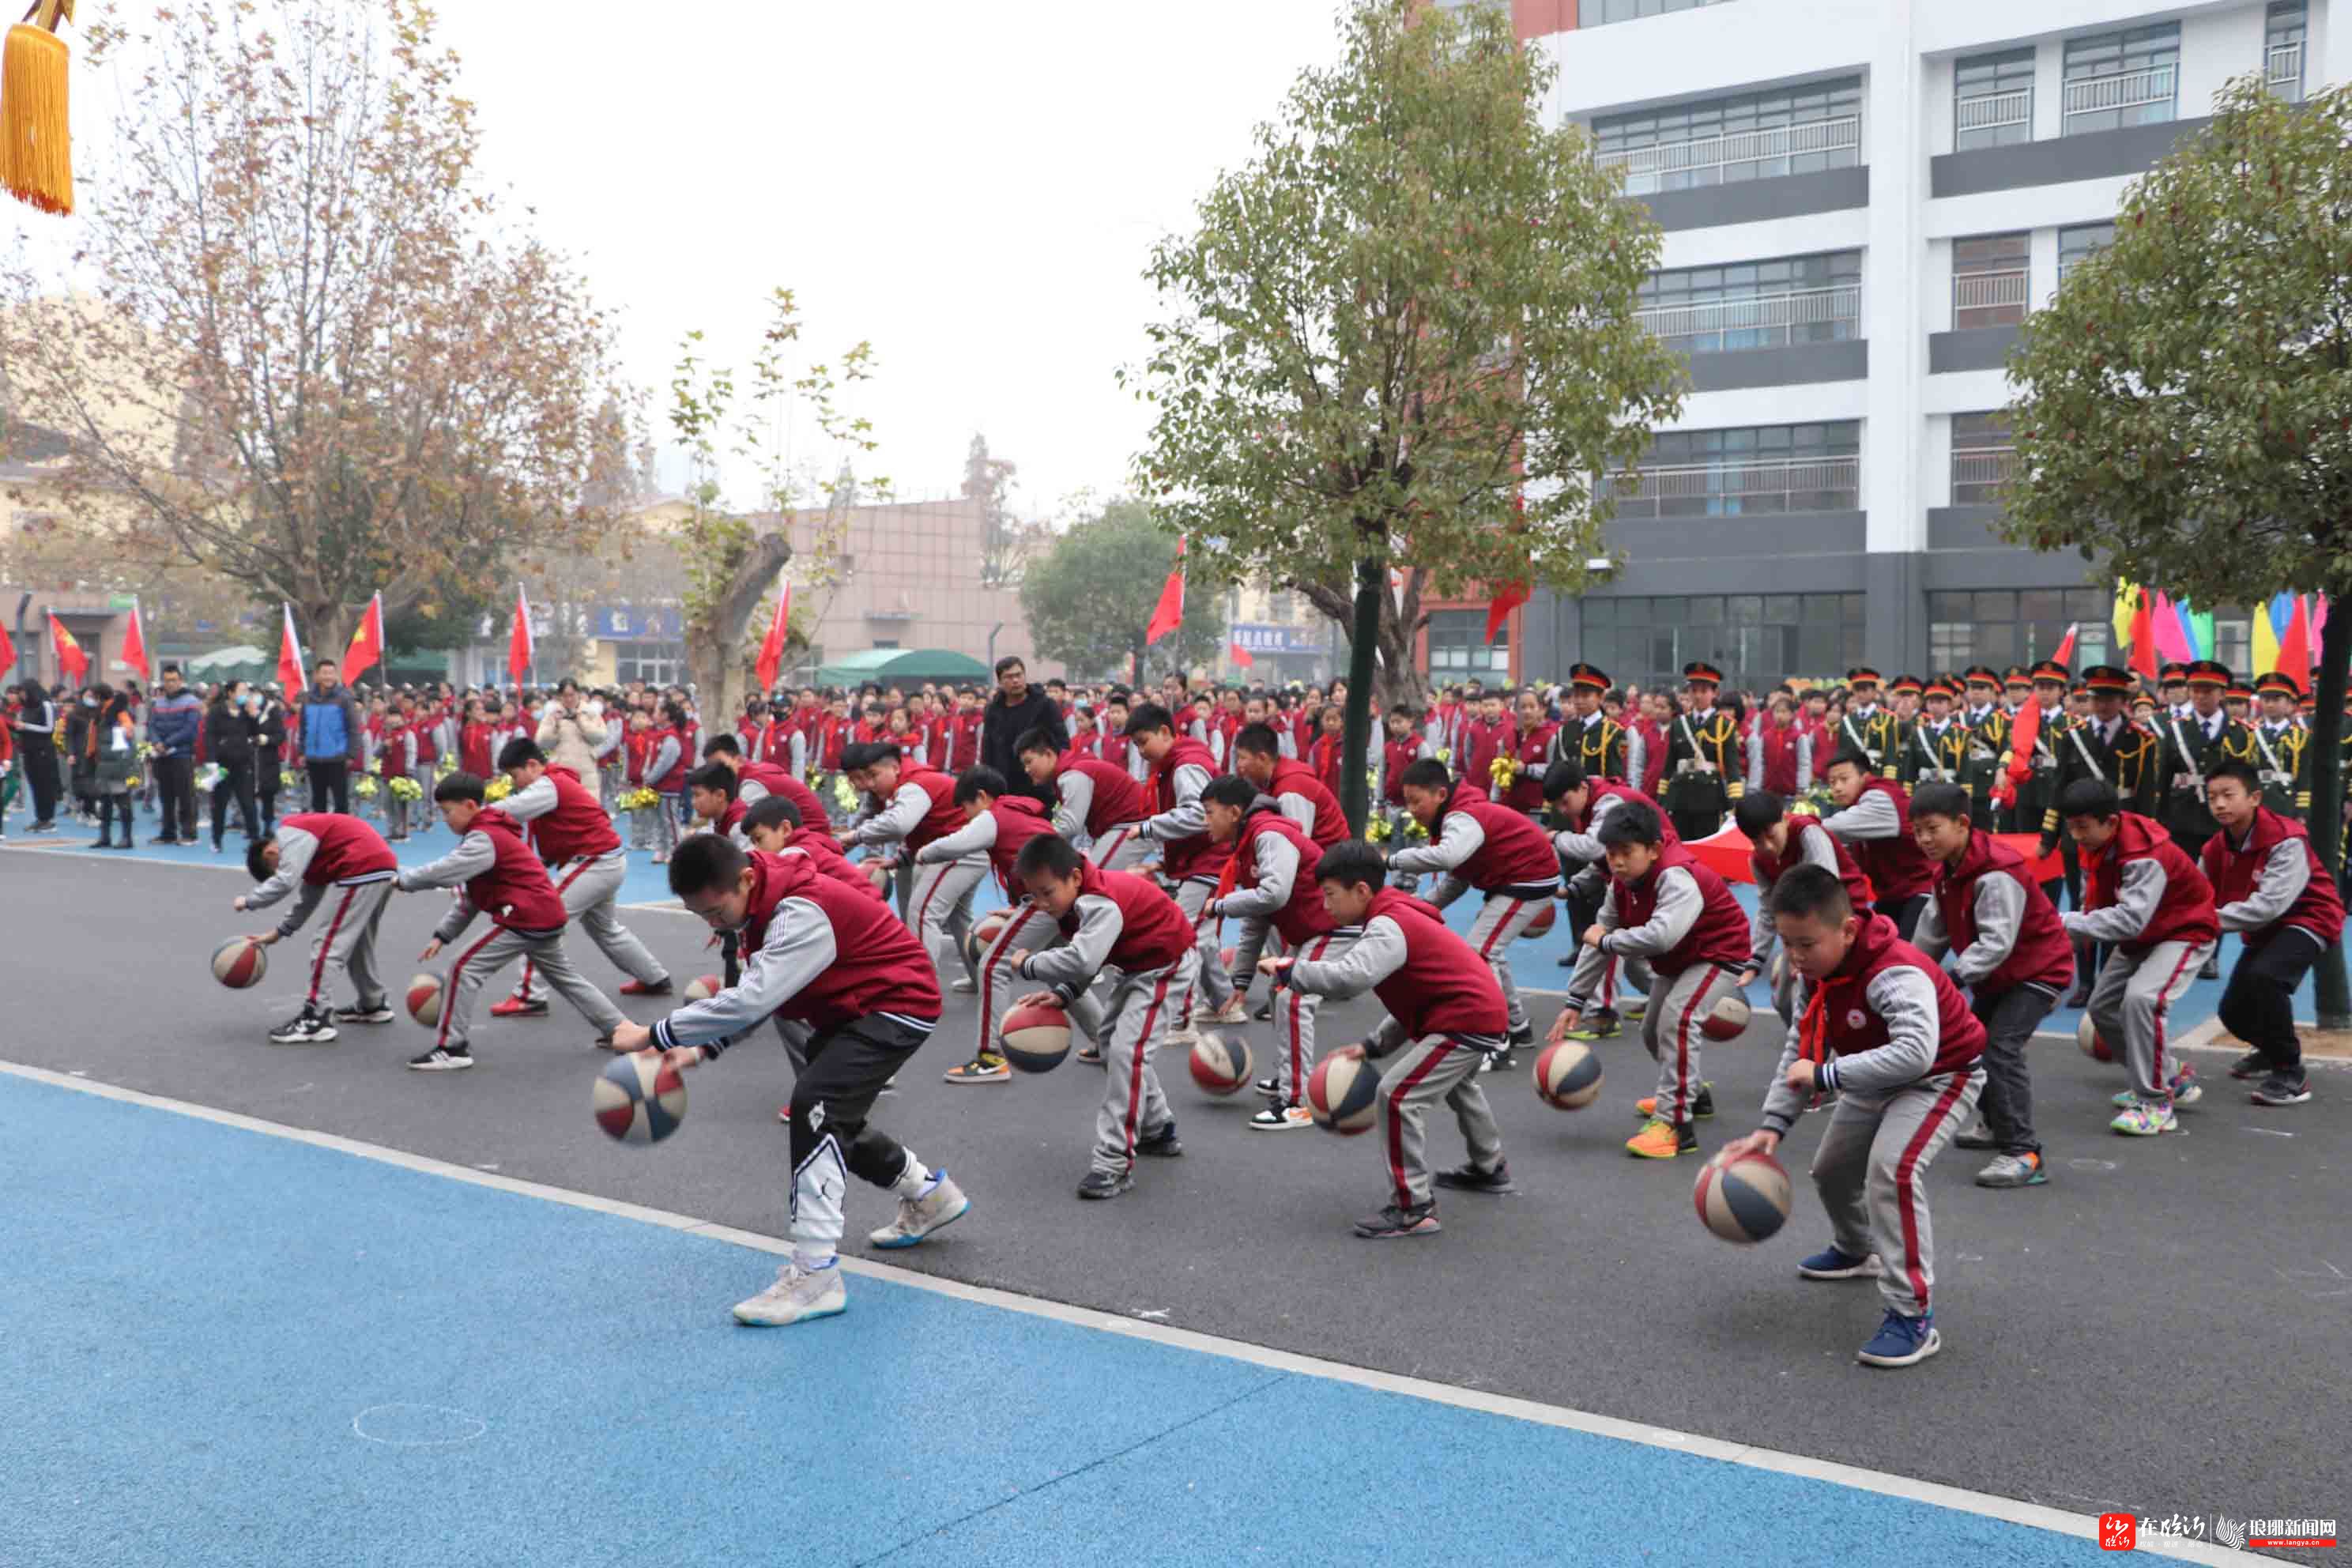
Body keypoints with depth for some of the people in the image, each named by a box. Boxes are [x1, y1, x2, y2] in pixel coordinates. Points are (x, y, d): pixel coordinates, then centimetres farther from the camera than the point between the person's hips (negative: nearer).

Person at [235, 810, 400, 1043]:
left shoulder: (291, 835, -3)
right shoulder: (304, 838, 27)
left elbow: (285, 882, -17)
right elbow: (309, 899, 28)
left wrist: (249, 901, -3)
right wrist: (278, 933, 28)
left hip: (362, 870, -10)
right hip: (383, 866, 10)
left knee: (330, 945, -7)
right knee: (358, 941, 25)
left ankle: (315, 1020, -8)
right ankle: (373, 1005, 37)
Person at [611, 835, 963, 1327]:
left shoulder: (803, 914, -32)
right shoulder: (760, 904, -2)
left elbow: (749, 1002, -39)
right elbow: (756, 998, 1)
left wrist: (653, 1036, -32)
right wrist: (701, 1050, -13)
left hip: (898, 1005, -10)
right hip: (853, 1009, 10)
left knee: (815, 1105, -23)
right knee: (832, 1117, 17)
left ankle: (815, 1275, -23)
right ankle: (930, 1196, 39)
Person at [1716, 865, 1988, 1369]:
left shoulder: (1897, 974, -37)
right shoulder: (1815, 974, -10)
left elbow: (1914, 1054, -50)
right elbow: (1799, 1050, -4)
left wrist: (1826, 1074, -43)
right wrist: (1773, 1125, -12)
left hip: (1940, 1077, -9)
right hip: (1877, 1082, 9)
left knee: (1892, 1169, -32)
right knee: (1831, 1169, 22)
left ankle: (1913, 1316, -26)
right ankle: (1856, 1251, 55)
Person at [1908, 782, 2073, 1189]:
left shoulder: (1996, 874, -29)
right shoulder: (1948, 871, 2)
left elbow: (1997, 941, -35)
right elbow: (1933, 931, 11)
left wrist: (1952, 978, -39)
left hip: (2040, 969, -10)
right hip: (1999, 974, 10)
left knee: (2001, 1047, -22)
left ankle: (2024, 1154, -22)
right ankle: (1996, 1124, 39)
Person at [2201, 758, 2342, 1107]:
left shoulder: (2287, 840, -27)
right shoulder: (2215, 850, -4)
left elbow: (2270, 904, -36)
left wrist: (2212, 919, -41)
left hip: (2307, 921, -8)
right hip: (2262, 930, 8)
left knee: (2264, 976, -34)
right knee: (2233, 1010, 5)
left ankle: (2291, 1074, -20)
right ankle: (2271, 1048, 43)